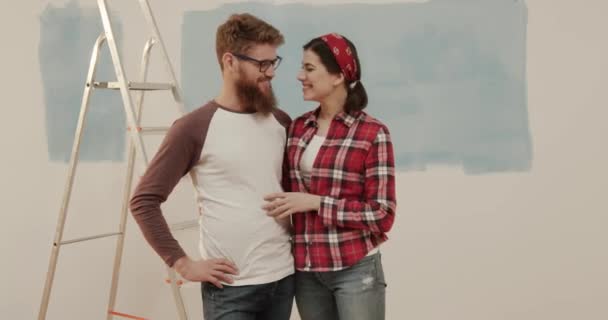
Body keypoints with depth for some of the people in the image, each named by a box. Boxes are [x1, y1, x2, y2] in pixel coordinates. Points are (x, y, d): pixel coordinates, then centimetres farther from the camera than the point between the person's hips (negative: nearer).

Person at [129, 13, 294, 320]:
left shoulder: (281, 123, 7)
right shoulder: (194, 128, -9)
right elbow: (143, 202, -9)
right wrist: (183, 264, -11)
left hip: (283, 278, 5)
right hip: (229, 287, -5)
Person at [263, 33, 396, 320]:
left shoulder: (372, 133, -9)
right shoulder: (298, 128, 6)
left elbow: (382, 215, -11)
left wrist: (317, 202, -16)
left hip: (355, 270, -4)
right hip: (306, 272, 5)